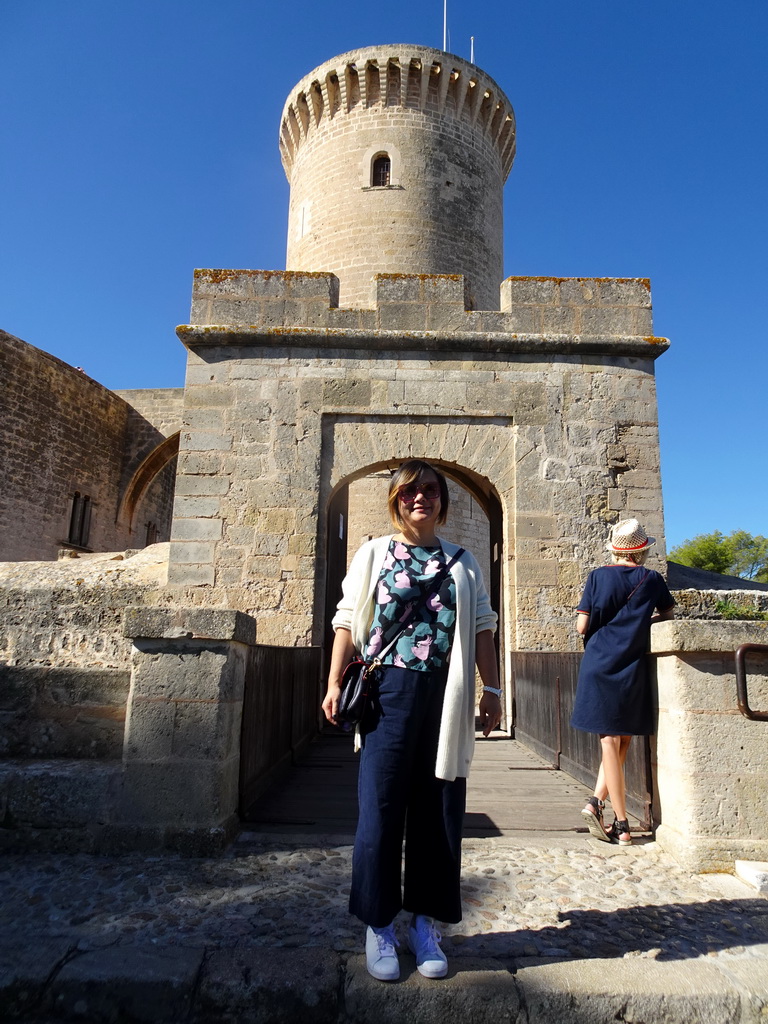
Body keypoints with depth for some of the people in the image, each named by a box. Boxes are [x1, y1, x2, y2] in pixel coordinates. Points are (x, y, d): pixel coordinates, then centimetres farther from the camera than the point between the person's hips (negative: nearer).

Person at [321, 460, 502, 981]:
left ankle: (426, 924, 24)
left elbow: (481, 630, 10)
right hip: (389, 692, -1)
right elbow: (348, 622, 4)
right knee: (382, 806, 3)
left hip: (447, 698, 2)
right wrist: (335, 684, -3)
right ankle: (379, 926, 20)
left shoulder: (463, 562, 12)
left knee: (439, 811, 8)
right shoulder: (374, 554, 7)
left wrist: (492, 690, 3)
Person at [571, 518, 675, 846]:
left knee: (610, 743, 4)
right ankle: (596, 802, 5)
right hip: (632, 671, 0)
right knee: (622, 743, 13)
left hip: (599, 667, 0)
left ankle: (621, 825, 5)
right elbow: (669, 612, 19)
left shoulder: (598, 577, -3)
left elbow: (582, 626, -5)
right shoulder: (652, 579, 1)